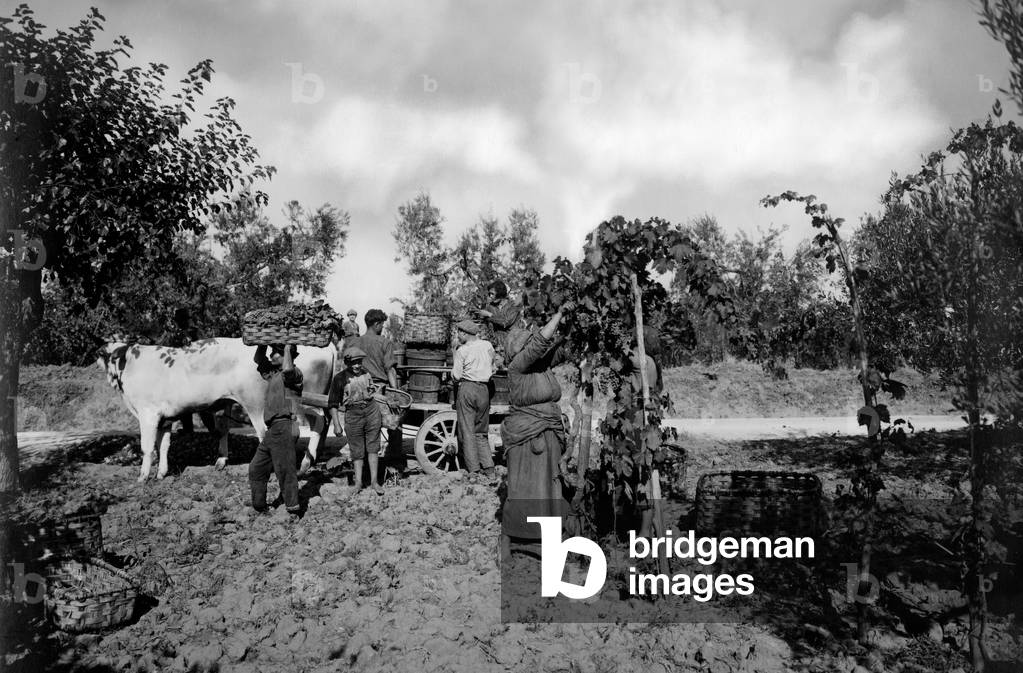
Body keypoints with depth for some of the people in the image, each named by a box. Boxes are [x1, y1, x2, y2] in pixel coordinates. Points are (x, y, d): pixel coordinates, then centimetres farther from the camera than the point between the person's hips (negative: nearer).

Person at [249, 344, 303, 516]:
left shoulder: (294, 373, -7)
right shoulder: (272, 373, 20)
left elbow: (287, 369, -31)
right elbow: (258, 360, 29)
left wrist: (288, 348, -16)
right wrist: (261, 345, 12)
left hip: (283, 428, -9)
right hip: (272, 430, 10)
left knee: (284, 469, -8)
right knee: (256, 468, 14)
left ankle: (293, 508, -3)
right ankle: (259, 507, 23)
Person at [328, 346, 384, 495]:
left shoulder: (366, 373, 6)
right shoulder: (340, 378, -6)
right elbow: (332, 404, -4)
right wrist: (336, 425, -7)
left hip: (372, 411, 3)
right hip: (353, 415, -3)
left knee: (373, 447, 4)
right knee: (357, 451, 4)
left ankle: (374, 481, 10)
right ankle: (358, 483, 13)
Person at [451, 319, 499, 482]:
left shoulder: (462, 350, -6)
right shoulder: (488, 345, 8)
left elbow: (456, 376, -8)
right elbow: (494, 366, 20)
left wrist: (453, 367, 11)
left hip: (467, 388, -4)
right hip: (484, 389, 4)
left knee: (467, 430, 2)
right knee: (482, 432, 13)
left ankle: (473, 470, 1)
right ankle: (489, 469, 6)